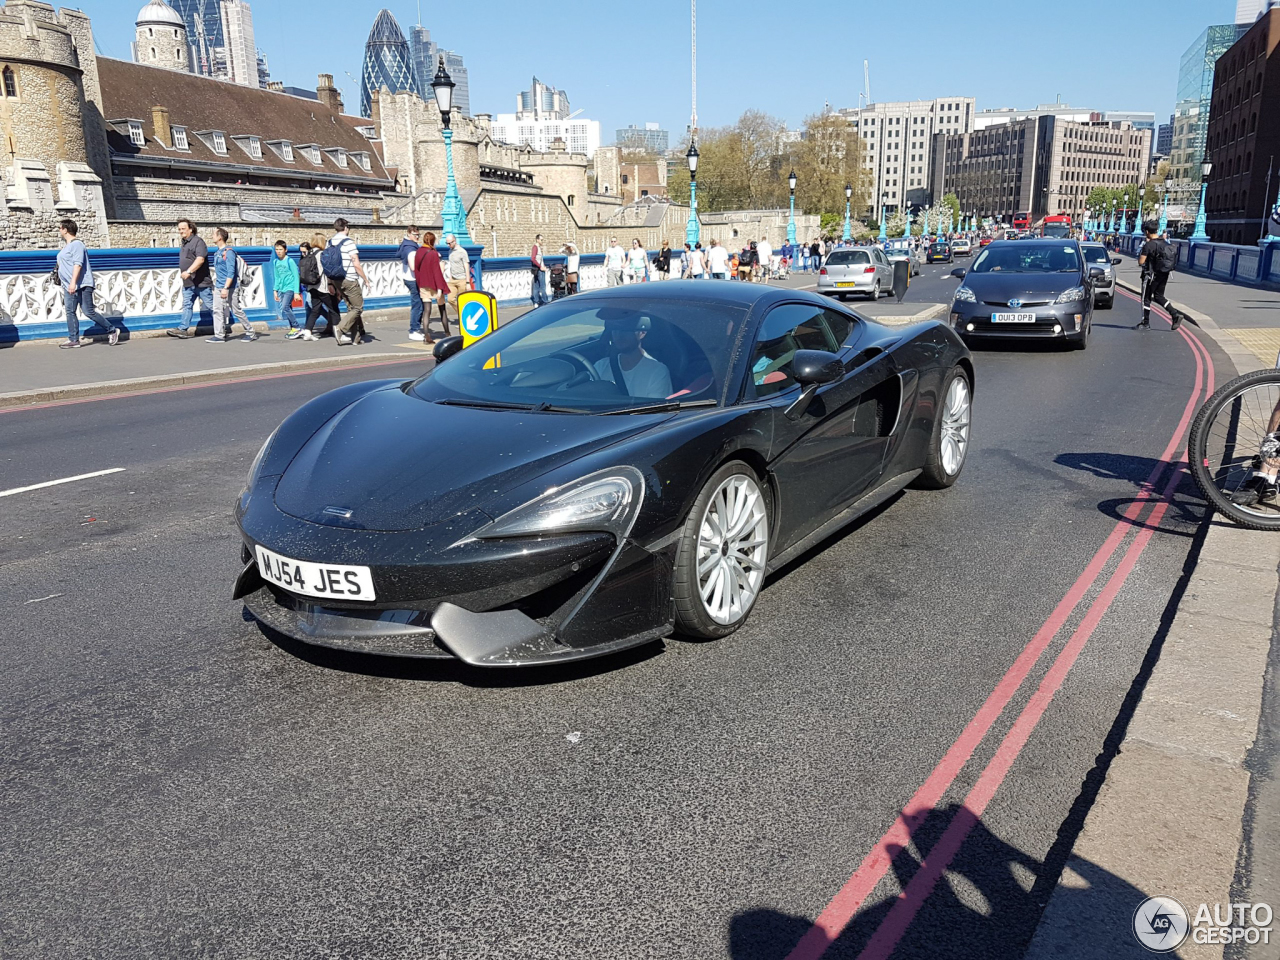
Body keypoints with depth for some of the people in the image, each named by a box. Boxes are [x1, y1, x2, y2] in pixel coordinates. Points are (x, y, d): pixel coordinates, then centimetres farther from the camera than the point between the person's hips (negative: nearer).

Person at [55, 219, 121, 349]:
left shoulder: (76, 244, -12)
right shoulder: (67, 245, 19)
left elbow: (78, 264, -21)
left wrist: (73, 282, -28)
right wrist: (67, 284, 26)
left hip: (81, 284, -10)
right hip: (69, 286, 10)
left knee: (88, 311, -9)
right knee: (70, 312, 3)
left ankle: (112, 330, 3)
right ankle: (73, 339, 4)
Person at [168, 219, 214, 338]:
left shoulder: (198, 241, -10)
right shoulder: (184, 243, 18)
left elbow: (200, 259, -24)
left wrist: (189, 271, -30)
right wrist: (182, 272, 23)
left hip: (201, 282, -9)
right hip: (188, 283, 9)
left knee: (210, 305, -2)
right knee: (187, 306, 4)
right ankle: (183, 329, 1)